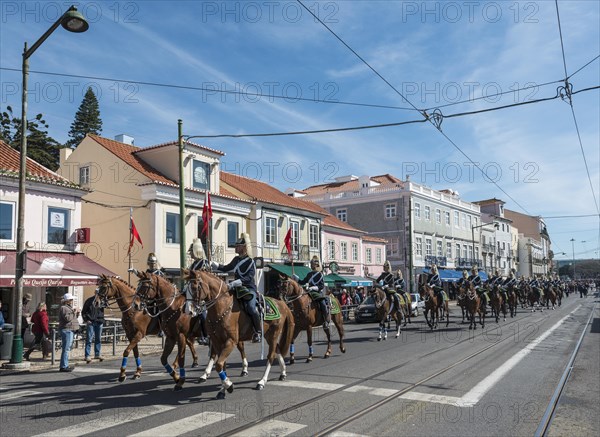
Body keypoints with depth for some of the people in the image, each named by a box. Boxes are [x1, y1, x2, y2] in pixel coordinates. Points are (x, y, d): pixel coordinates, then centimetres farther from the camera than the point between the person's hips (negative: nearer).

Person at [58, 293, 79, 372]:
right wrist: (74, 313, -13)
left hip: (70, 330, 11)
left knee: (67, 348, 13)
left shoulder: (69, 308, 21)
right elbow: (67, 318, -22)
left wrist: (77, 314, 12)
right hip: (66, 330, -11)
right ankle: (64, 366, -8)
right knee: (66, 349, -10)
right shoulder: (63, 308, -10)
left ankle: (65, 365, 19)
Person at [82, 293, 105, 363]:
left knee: (98, 339, 12)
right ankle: (87, 356, 1)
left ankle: (97, 354, 23)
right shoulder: (89, 300, -5)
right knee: (89, 339, -3)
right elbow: (83, 312, -1)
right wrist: (86, 320, -11)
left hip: (99, 322, 4)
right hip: (90, 322, -4)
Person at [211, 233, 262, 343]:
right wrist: (212, 264, 16)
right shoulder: (236, 260, 14)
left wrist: (234, 283, -29)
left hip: (249, 288, -8)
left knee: (250, 308, -28)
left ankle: (258, 332, -18)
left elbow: (249, 278, -19)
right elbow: (225, 268, 26)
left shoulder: (250, 261, -8)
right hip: (238, 289, 8)